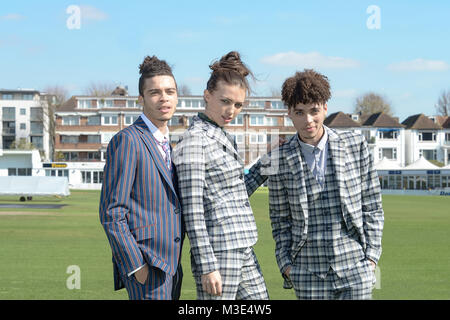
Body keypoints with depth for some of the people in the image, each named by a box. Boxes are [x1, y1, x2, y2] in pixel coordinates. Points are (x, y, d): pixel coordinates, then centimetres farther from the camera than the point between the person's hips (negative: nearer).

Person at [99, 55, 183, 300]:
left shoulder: (167, 144, 17)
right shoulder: (127, 141, -10)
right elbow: (111, 212, -14)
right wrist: (136, 266, -17)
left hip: (170, 265, 9)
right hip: (145, 266, -9)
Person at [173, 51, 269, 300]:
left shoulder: (223, 138, 17)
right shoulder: (194, 140, -11)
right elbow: (192, 210, -16)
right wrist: (207, 266, -19)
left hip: (243, 251, 9)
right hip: (218, 252, -9)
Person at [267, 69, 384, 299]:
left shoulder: (356, 146, 1)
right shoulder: (280, 160, 1)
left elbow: (372, 205, 6)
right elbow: (280, 220, 8)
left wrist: (372, 254, 0)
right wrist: (286, 263, 0)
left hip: (355, 269, 0)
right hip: (309, 275, 0)